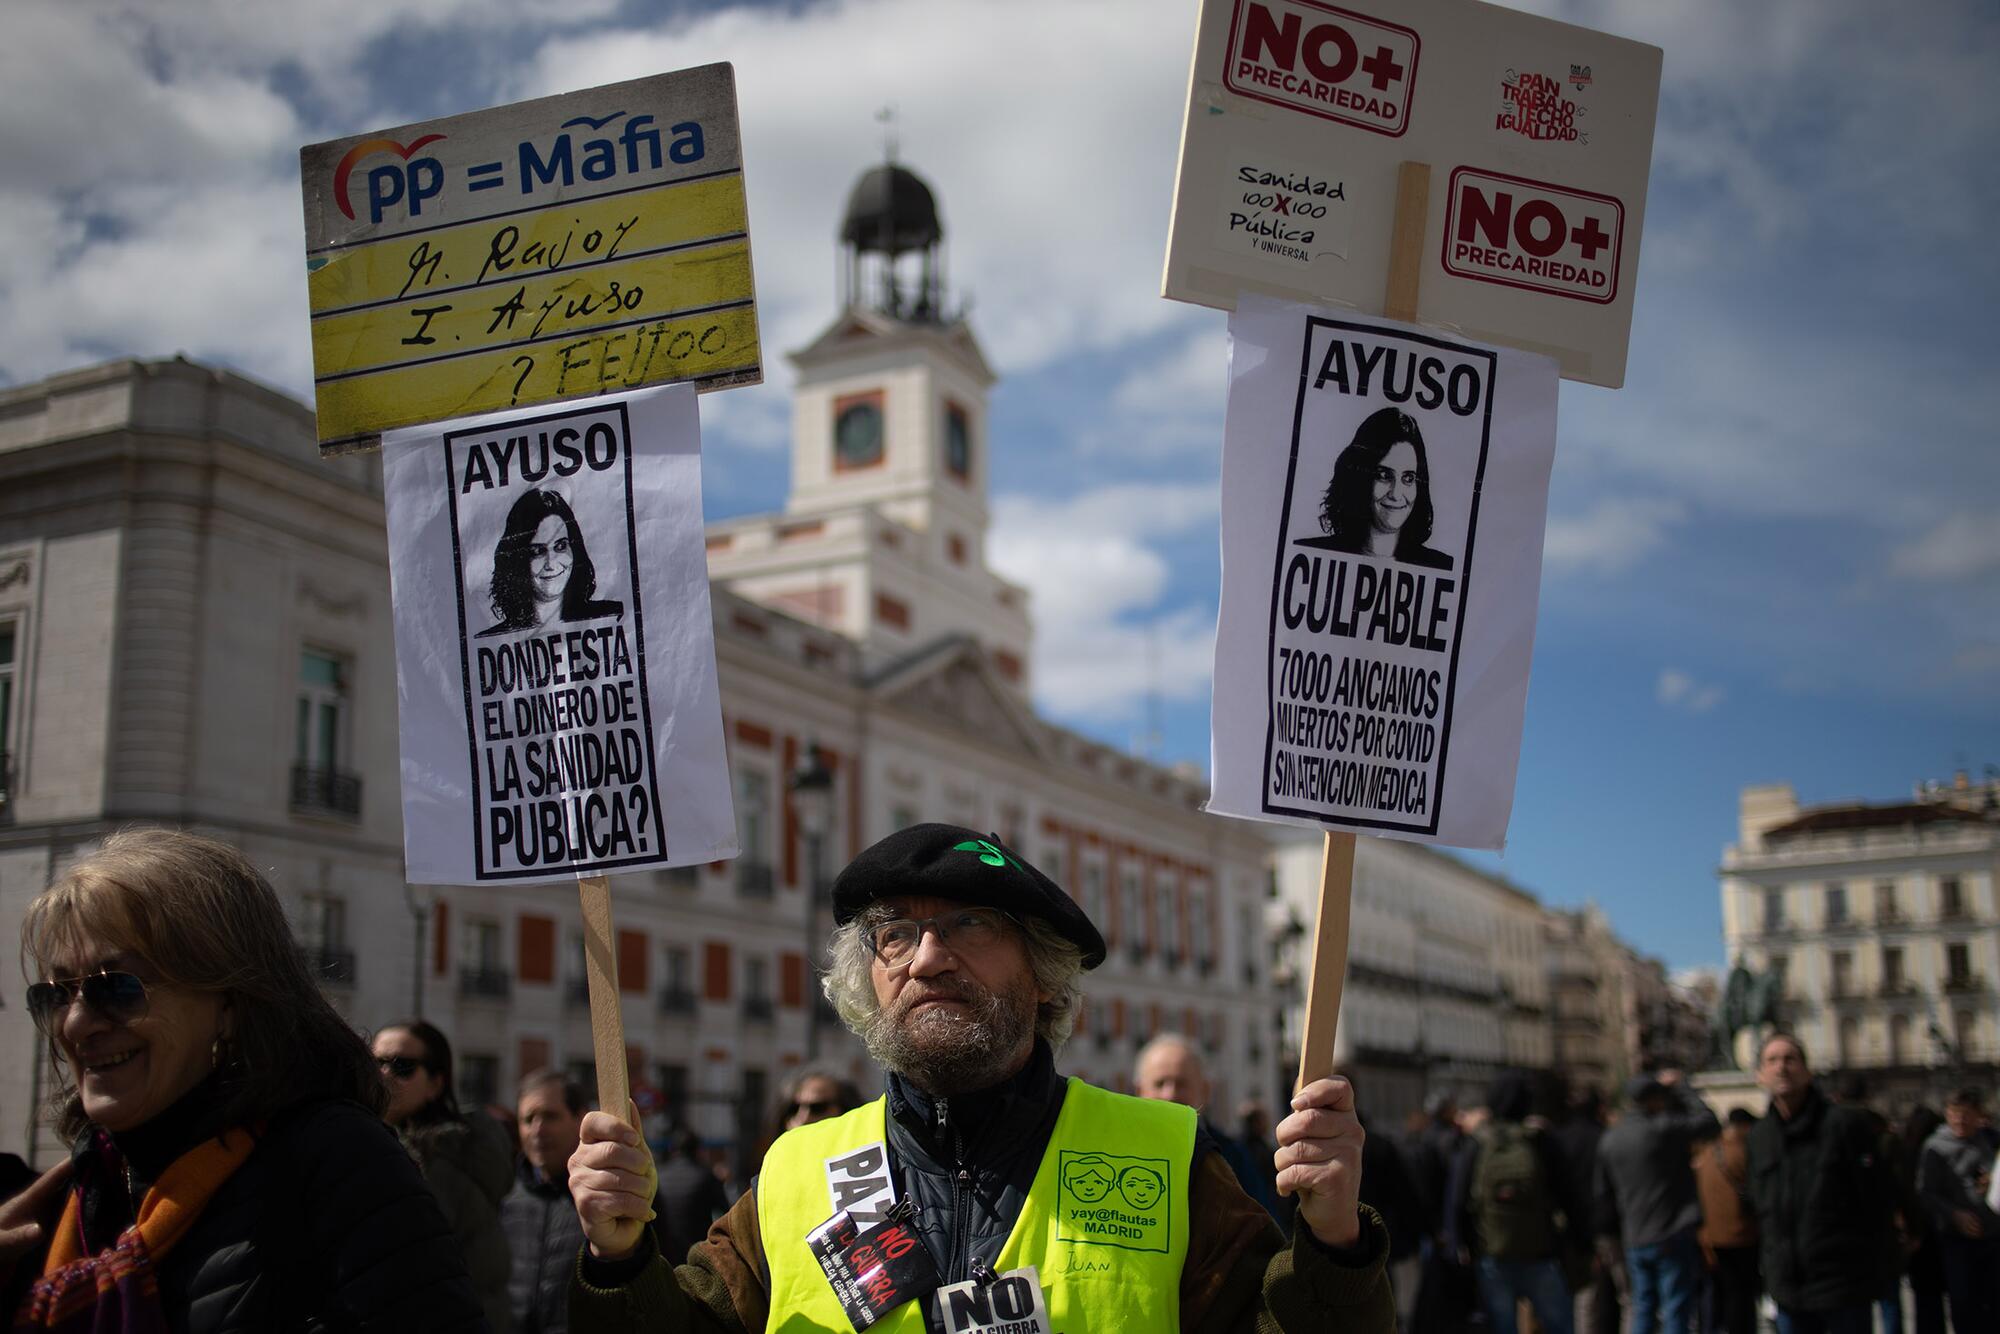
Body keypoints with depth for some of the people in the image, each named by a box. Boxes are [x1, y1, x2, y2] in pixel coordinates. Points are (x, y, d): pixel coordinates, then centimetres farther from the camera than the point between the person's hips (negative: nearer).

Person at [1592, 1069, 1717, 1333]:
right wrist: (1679, 1088, 4)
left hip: (1634, 1241, 6)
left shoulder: (1609, 1140, 9)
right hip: (1673, 1238, -6)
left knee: (1643, 1313, 15)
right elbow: (1710, 1123, -4)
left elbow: (1605, 1196, 12)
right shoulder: (1662, 1129, -12)